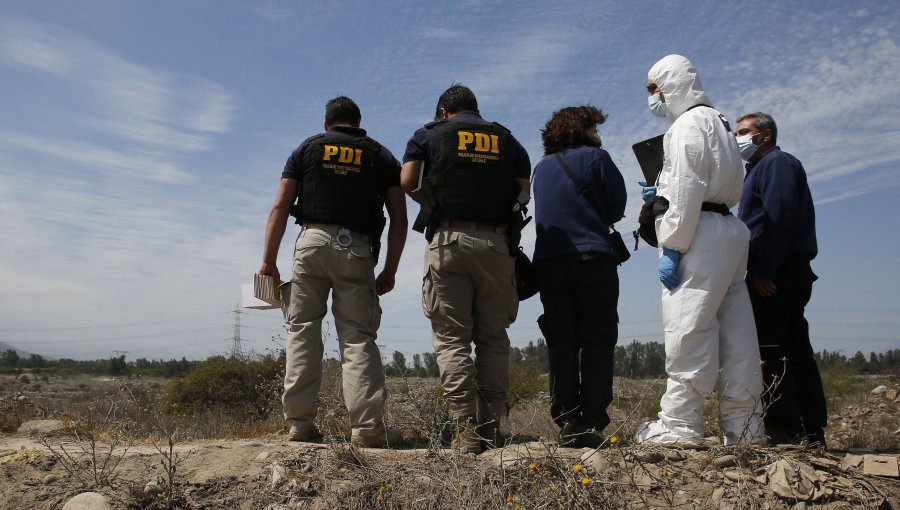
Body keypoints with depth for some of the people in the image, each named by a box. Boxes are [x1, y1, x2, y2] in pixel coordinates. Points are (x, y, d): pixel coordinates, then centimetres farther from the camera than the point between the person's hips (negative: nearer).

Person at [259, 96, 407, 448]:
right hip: (357, 251, 0)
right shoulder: (382, 157, 17)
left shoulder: (307, 149, 16)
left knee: (302, 332, 5)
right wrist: (390, 271, 10)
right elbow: (399, 220, 7)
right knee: (358, 337, -1)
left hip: (313, 241, 0)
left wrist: (269, 260, 6)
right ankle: (368, 426, -9)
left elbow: (280, 207, 6)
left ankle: (300, 422, 3)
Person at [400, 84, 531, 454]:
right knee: (493, 337, 8)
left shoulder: (428, 135, 11)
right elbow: (526, 191, 8)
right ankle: (491, 427, 7)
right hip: (495, 244, 2)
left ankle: (466, 428, -6)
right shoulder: (508, 140, 17)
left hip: (448, 240, -2)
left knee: (451, 338, 0)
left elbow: (407, 182, 1)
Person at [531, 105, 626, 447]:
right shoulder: (594, 157, 2)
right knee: (597, 342, -1)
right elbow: (617, 208, 4)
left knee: (561, 344, 4)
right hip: (593, 260, -4)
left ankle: (567, 423, 2)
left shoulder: (542, 168, 17)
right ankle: (592, 422, -3)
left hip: (548, 262, 5)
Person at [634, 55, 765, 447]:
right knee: (734, 333, 7)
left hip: (701, 235, -10)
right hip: (728, 230, 10)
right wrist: (661, 194, 25)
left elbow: (687, 190, -16)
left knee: (688, 330, -10)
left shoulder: (688, 123, -4)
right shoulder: (718, 123, 26)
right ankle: (744, 427, 11)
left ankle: (679, 426, -8)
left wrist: (672, 247, -17)